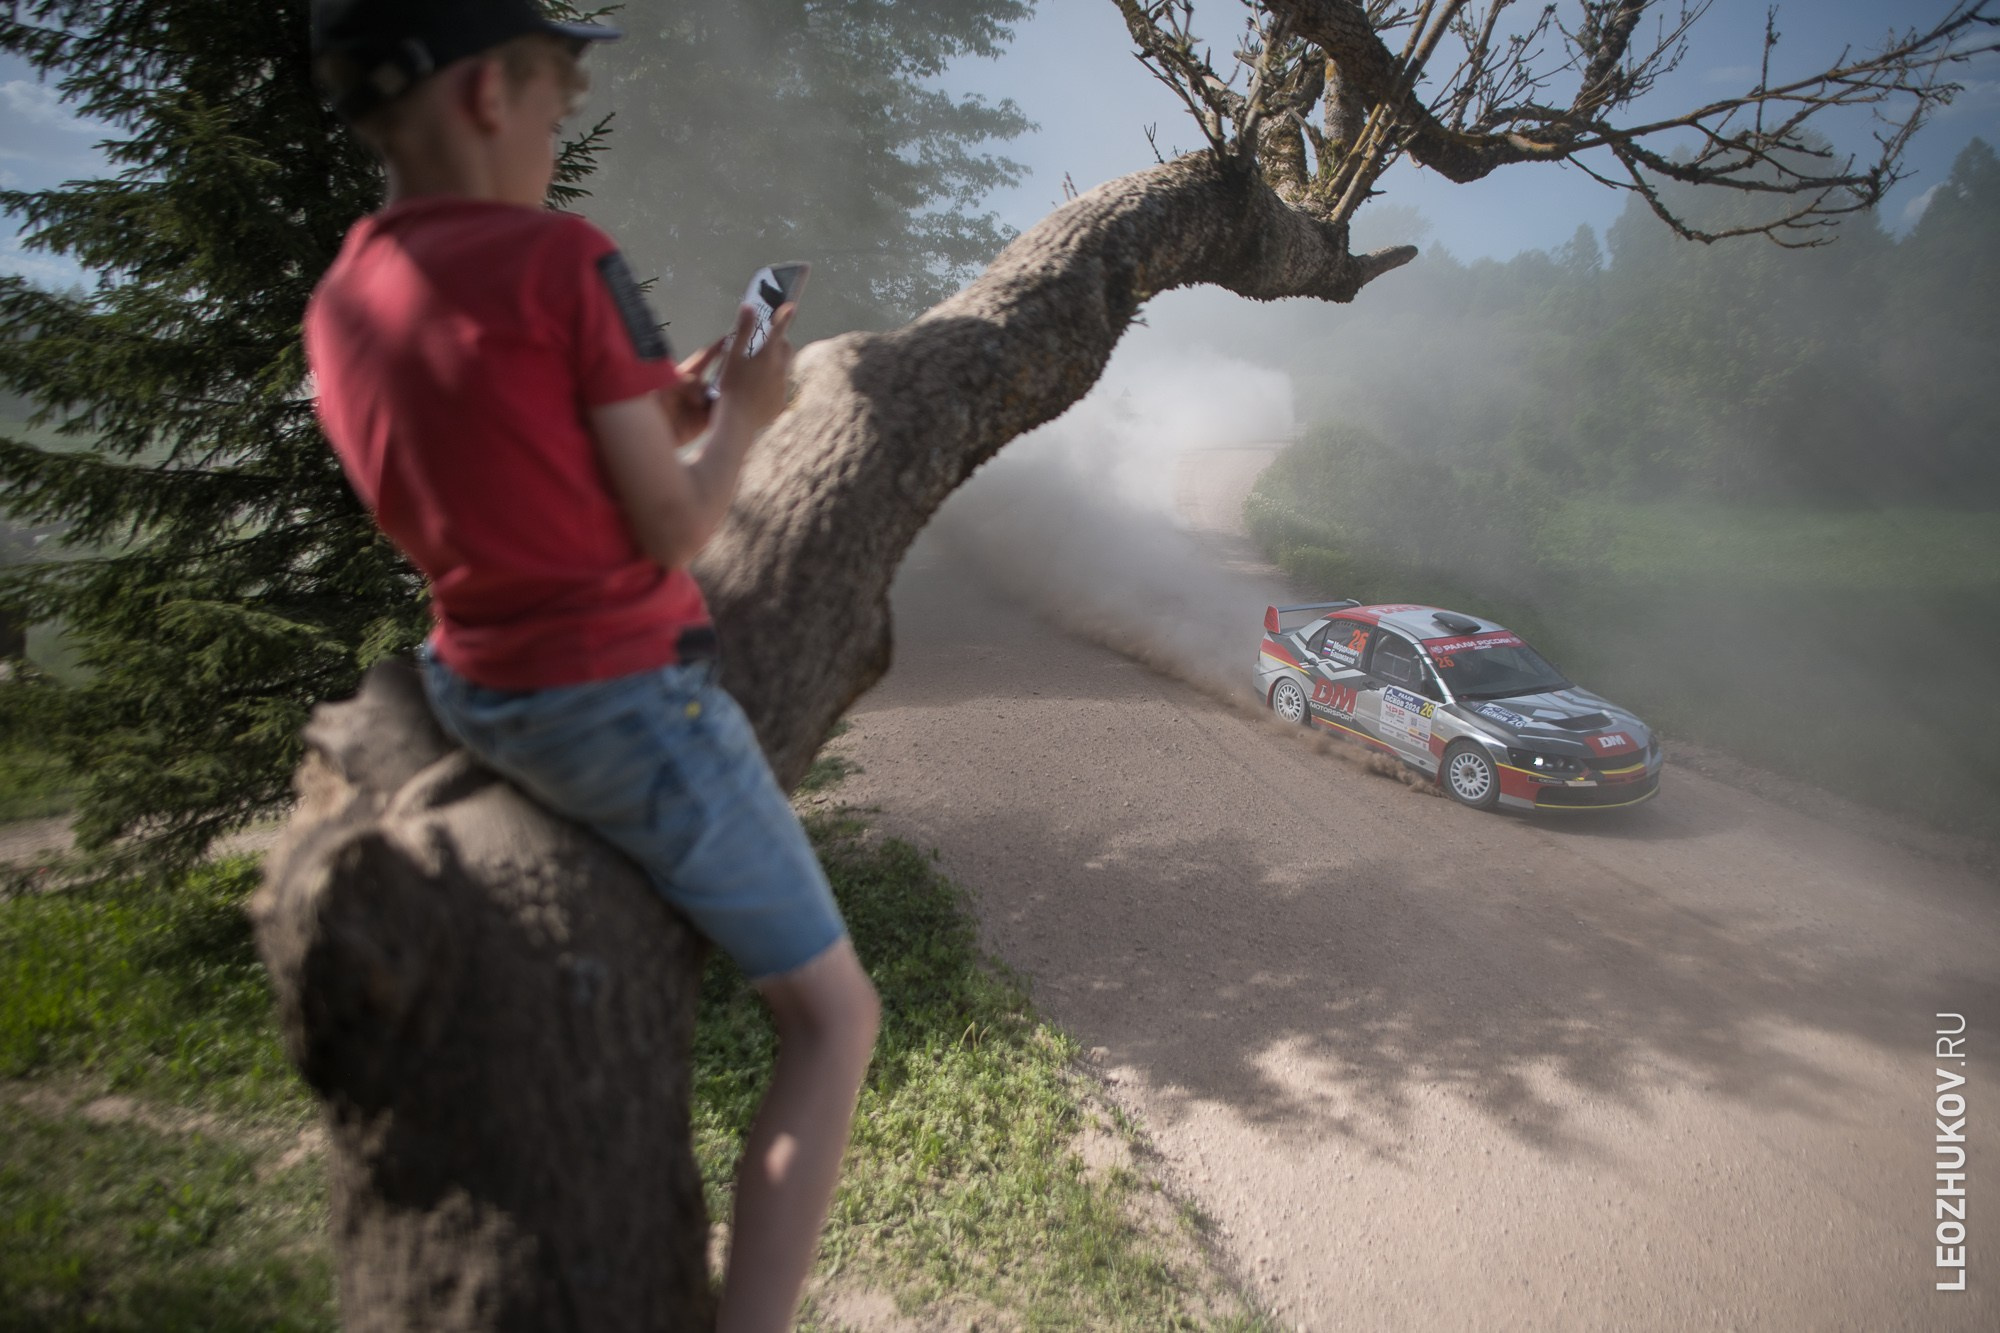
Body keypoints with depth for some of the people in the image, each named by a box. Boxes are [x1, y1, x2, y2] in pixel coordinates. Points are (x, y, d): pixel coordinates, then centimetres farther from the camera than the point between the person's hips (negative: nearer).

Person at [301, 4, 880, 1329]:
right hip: (631, 706, -8)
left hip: (473, 691, 8)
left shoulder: (337, 306, 5)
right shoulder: (567, 260, -17)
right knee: (836, 1018, 6)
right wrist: (744, 415, 3)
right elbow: (671, 531, -15)